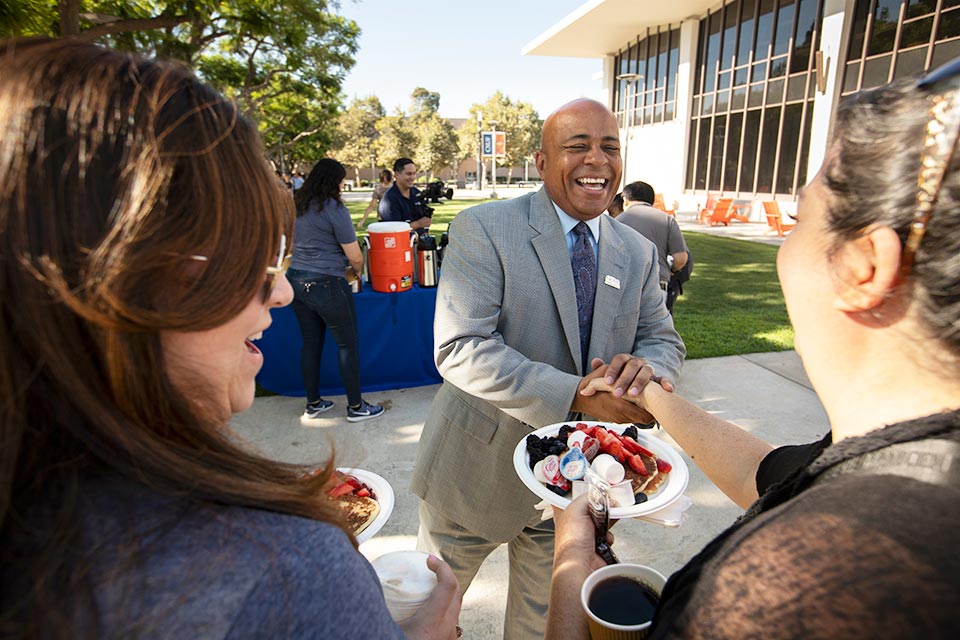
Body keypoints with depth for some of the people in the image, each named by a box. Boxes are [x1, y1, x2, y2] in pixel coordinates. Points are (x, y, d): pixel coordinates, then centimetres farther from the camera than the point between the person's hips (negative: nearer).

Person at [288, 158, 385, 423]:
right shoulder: (334, 208, -13)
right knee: (348, 344, 5)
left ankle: (313, 403, 28)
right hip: (325, 285, -8)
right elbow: (355, 256, -14)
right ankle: (356, 406, 15)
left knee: (311, 342, 17)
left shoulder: (298, 206, 10)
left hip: (296, 279, 8)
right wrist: (357, 272, 9)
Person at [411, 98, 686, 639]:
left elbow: (665, 341, 6)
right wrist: (574, 395, -31)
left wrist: (645, 366, -19)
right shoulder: (482, 229, -15)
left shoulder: (639, 253, 2)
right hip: (479, 469, -3)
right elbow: (460, 349, -24)